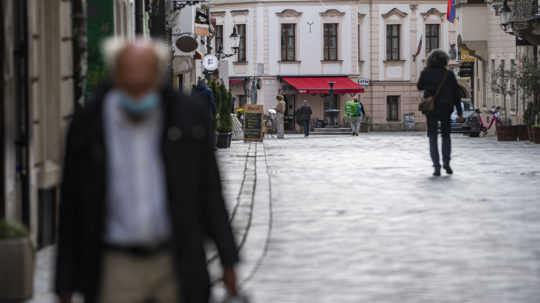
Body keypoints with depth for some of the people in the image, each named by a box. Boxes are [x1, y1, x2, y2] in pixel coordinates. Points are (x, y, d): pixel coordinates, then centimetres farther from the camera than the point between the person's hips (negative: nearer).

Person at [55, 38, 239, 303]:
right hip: (117, 268, -1)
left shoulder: (188, 117, -3)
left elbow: (209, 193, 5)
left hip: (176, 266, 1)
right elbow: (71, 209, 1)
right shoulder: (86, 126, -4)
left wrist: (228, 260, 6)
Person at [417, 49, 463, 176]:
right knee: (446, 135, 18)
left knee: (433, 138, 6)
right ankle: (446, 162, 3)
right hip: (446, 108, 1)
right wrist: (459, 112, 3)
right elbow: (456, 93, -1)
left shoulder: (426, 73, -3)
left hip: (431, 108, -1)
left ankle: (437, 166, -6)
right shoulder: (449, 74, -2)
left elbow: (419, 86, 14)